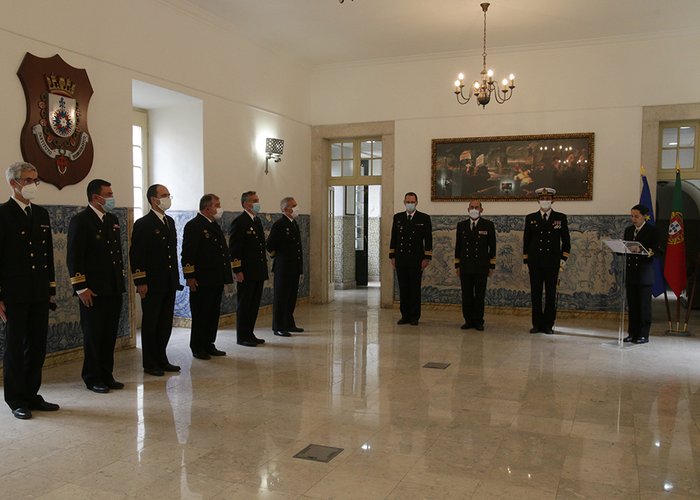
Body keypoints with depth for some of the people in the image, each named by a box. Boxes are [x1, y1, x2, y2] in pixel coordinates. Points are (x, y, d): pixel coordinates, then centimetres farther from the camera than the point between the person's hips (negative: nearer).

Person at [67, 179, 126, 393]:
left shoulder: (113, 220, 12)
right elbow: (74, 257, -13)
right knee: (93, 335, 4)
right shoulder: (80, 221, -9)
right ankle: (93, 378, 16)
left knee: (110, 335, 12)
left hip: (114, 289, 7)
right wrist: (81, 288, -16)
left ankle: (107, 375, 22)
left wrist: (121, 279, 14)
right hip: (93, 291, -7)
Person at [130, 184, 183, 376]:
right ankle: (150, 363, 13)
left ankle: (161, 360, 23)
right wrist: (140, 282, -16)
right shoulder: (143, 224, -10)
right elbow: (136, 254, -13)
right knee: (150, 324, 3)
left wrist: (176, 278, 14)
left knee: (165, 324, 12)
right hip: (152, 285, -7)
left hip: (169, 284, 7)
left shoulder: (170, 222, 13)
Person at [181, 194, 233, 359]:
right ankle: (197, 348, 12)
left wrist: (226, 274, 16)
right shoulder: (193, 226, -10)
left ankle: (209, 345, 23)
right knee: (200, 315, 1)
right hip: (201, 281, -8)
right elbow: (187, 253, -15)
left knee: (214, 314, 13)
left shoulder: (215, 225, 17)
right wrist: (190, 277, -19)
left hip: (217, 280, 8)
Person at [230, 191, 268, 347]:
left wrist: (263, 267, 16)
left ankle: (250, 334, 23)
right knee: (244, 305, 2)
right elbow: (234, 248, -15)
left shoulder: (257, 220, 15)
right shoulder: (239, 222, -11)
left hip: (258, 272, 8)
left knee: (254, 305, 13)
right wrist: (237, 271, -18)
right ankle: (242, 337, 11)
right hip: (246, 272, -8)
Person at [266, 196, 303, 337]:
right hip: (283, 268, -8)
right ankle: (278, 327, 5)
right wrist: (277, 255, -2)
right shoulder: (279, 224, -15)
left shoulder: (294, 224, 13)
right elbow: (269, 245, -16)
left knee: (292, 298, 15)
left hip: (294, 268, 8)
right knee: (281, 298, -1)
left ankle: (289, 324, 25)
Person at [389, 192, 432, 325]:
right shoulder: (397, 217, 10)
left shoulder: (424, 218, 1)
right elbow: (394, 238, 13)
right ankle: (405, 315, 13)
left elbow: (428, 239, 0)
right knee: (403, 289, 6)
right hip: (400, 259, 3)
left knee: (415, 289, 1)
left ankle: (414, 316, 9)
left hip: (416, 259, -3)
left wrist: (427, 258, -6)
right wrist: (392, 256, 8)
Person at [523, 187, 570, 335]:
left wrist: (563, 259, 0)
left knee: (551, 295, 3)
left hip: (552, 263, -1)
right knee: (535, 294, 3)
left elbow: (566, 240, 8)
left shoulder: (560, 218, 6)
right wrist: (525, 260, 4)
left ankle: (548, 325, 10)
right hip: (535, 263, 1)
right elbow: (526, 241, 8)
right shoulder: (530, 218, 7)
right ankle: (537, 324, 11)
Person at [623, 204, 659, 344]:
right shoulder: (628, 230, 13)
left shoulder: (651, 230, -4)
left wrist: (639, 250, -26)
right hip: (631, 271, 5)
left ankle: (643, 335, 5)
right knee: (632, 304, 8)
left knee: (644, 304, 0)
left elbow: (655, 250, -12)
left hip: (645, 272, -5)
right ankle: (633, 333, 16)